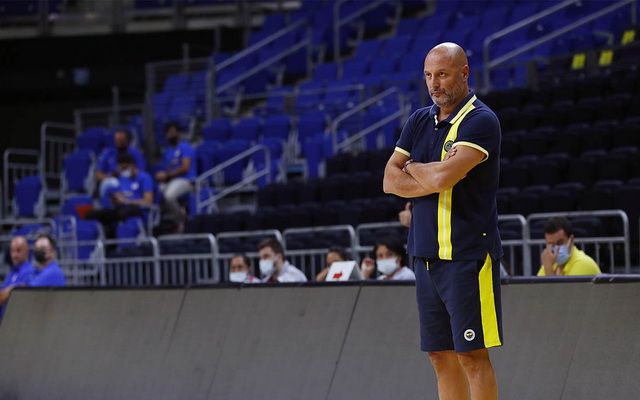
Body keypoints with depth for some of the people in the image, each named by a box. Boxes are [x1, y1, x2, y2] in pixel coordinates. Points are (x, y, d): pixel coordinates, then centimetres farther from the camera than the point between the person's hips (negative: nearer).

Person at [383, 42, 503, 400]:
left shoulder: (481, 121, -10)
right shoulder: (420, 121, 14)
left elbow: (443, 176, -22)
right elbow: (390, 181, 7)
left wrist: (412, 167, -1)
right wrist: (432, 182, -10)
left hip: (468, 256, -7)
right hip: (426, 255, 7)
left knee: (472, 354, -7)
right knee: (441, 355, 9)